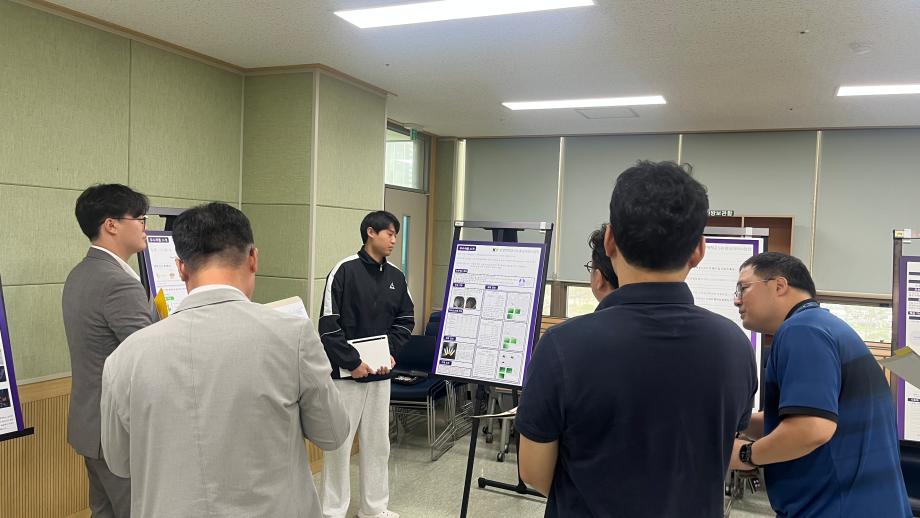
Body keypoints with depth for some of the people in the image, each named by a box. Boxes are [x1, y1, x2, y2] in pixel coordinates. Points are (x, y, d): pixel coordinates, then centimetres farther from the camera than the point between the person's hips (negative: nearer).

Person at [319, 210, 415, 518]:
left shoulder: (396, 277, 7)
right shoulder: (345, 270, -10)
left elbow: (405, 321, 13)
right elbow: (328, 325, -13)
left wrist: (391, 353, -2)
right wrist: (353, 362, -15)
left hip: (381, 373, 6)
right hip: (346, 373, -5)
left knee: (377, 442, 14)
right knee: (339, 443, 3)